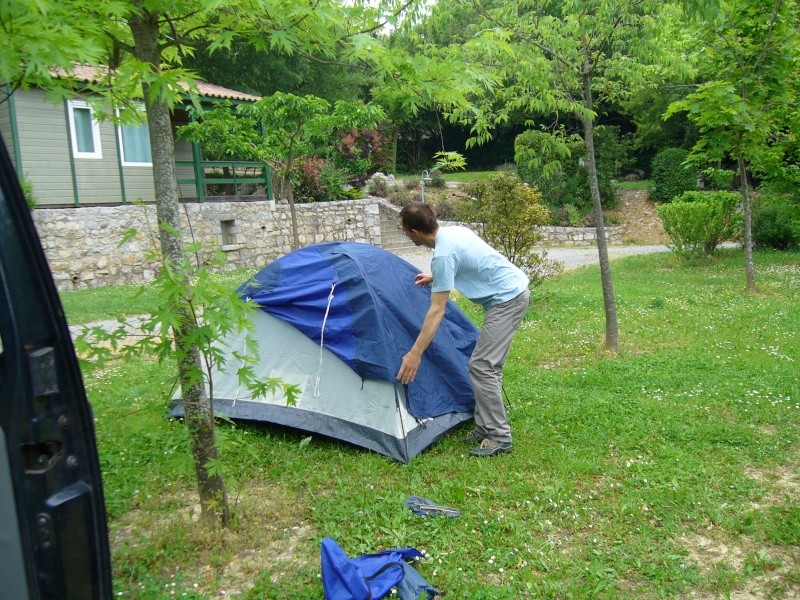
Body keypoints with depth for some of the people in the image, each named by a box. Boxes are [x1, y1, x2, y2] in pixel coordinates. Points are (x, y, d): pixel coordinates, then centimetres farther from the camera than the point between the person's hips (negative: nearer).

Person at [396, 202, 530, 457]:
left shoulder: (443, 255, -22)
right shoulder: (454, 230, 5)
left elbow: (437, 311, -23)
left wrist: (415, 354, -20)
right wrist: (436, 277, 28)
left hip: (507, 299, -10)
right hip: (517, 290, 10)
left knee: (481, 366, -10)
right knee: (488, 365, 13)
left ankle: (499, 437, -3)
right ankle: (486, 427, 19)